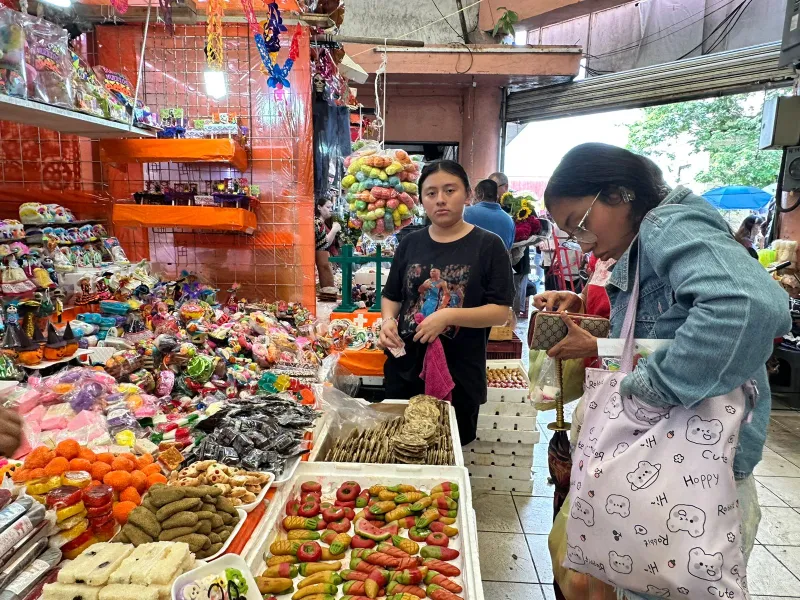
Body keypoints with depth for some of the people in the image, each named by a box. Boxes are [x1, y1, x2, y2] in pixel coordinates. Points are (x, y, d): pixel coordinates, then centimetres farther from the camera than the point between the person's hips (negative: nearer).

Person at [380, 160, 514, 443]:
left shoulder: (489, 245, -7)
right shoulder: (410, 244, 5)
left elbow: (500, 312, -11)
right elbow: (391, 296, 12)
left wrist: (449, 316, -24)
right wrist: (388, 320, -9)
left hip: (460, 375, -3)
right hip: (405, 368, 4)